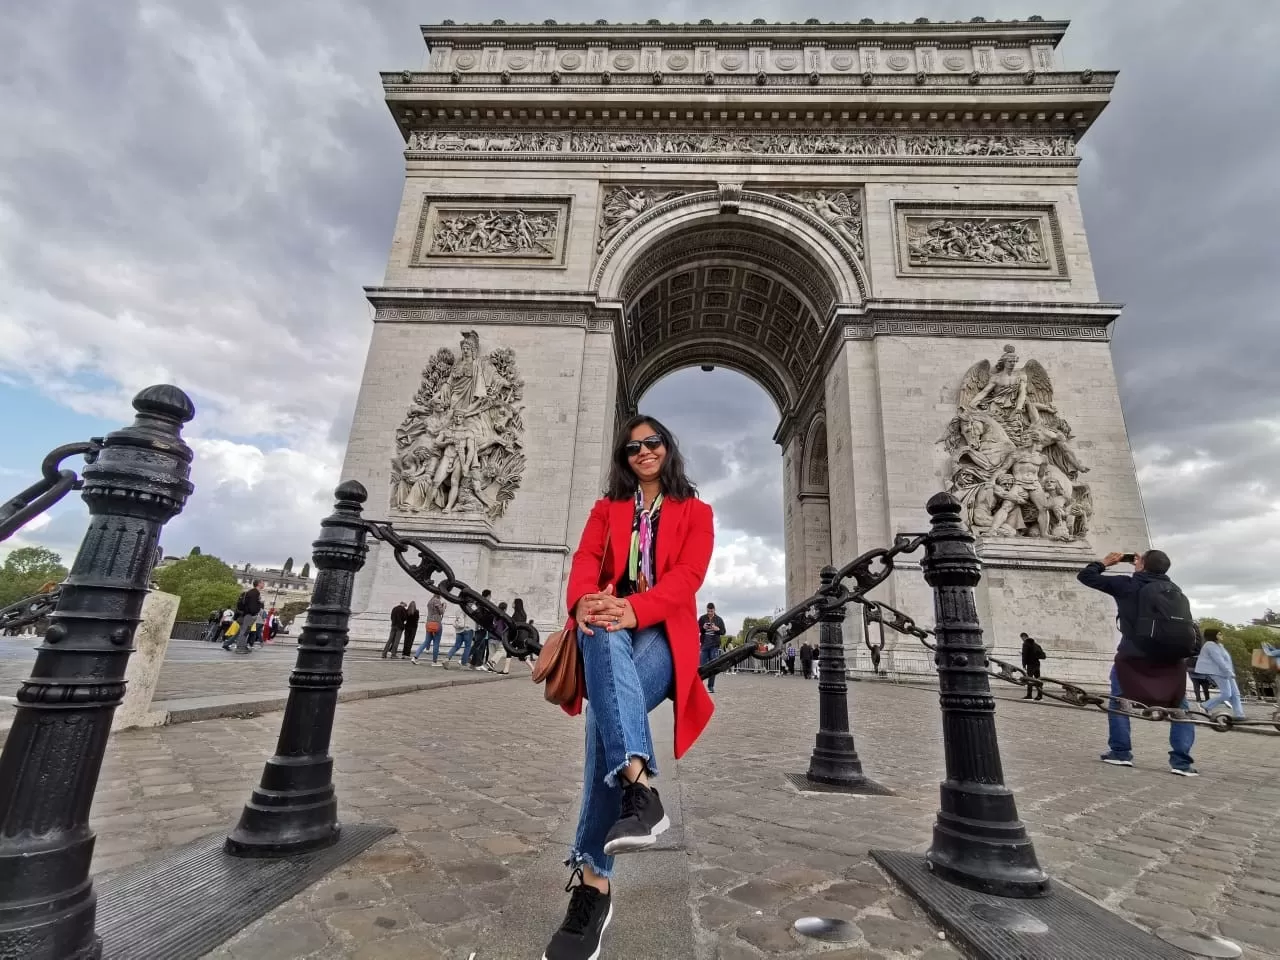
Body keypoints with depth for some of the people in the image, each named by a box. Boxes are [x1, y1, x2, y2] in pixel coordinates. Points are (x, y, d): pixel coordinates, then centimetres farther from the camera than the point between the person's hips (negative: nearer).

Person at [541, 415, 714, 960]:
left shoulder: (695, 512, 12)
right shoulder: (606, 508, 20)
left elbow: (688, 576, -6)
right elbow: (585, 561, 1)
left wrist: (634, 609, -27)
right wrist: (584, 602, -26)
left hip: (662, 630, -1)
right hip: (608, 624, 2)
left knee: (605, 720, -32)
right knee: (605, 642, -39)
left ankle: (592, 879, -28)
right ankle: (639, 786, -54)